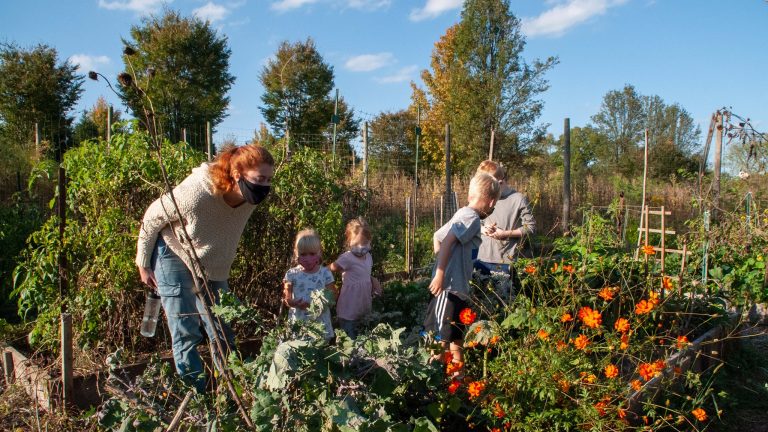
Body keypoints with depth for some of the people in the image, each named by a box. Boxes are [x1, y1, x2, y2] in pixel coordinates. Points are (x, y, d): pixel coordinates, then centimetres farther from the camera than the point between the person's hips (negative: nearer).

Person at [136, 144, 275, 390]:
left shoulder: (250, 197, -19)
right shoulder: (195, 194, -36)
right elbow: (151, 219, -18)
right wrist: (143, 265, -8)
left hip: (214, 265, 5)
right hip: (175, 257, -5)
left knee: (222, 331, 6)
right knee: (186, 333, -5)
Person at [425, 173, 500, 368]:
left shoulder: (463, 214, 16)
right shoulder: (471, 216, -12)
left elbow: (437, 236, 23)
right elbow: (447, 242, -23)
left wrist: (441, 267, 22)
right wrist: (440, 274, -25)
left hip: (458, 286, 10)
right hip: (449, 285, -10)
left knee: (456, 336, 18)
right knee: (442, 338, -4)